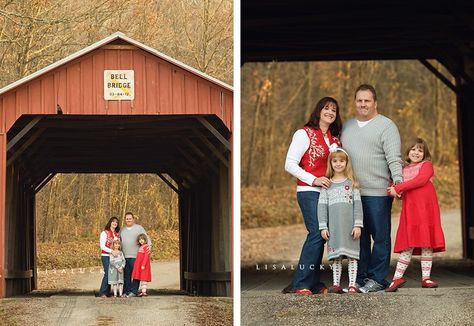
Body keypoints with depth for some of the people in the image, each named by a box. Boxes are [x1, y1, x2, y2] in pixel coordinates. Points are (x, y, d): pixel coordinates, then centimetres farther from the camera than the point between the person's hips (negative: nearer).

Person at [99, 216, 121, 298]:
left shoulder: (117, 234, 16)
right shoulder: (105, 233, -1)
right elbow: (102, 246, -8)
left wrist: (117, 251, 1)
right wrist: (111, 251, -20)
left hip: (115, 256, 6)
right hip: (106, 256, -5)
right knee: (107, 273, -14)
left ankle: (108, 292, 4)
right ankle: (102, 293, -10)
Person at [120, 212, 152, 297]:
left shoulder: (139, 228, 5)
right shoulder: (122, 230, 19)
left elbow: (146, 238, -1)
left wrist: (149, 245, -18)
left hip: (135, 256, -4)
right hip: (124, 257, 4)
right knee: (126, 275, 4)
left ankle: (134, 291, -1)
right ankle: (126, 291, 9)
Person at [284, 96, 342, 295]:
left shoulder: (334, 139, 17)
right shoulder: (305, 134, -3)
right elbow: (290, 164, -9)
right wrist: (313, 180, -17)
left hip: (329, 192, 7)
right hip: (309, 192, -7)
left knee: (320, 236, 4)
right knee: (317, 233, -17)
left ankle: (313, 283, 10)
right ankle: (300, 284, -14)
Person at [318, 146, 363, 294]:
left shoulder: (352, 183, 4)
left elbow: (357, 204, 1)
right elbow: (322, 206, 5)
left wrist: (358, 225, -7)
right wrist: (323, 226, -1)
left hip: (350, 226, -1)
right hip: (334, 226, 1)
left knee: (351, 254, -1)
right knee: (335, 255, 6)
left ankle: (352, 284, 2)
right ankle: (336, 283, 13)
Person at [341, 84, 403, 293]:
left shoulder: (386, 126, -2)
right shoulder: (348, 126, 18)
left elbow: (394, 158, -10)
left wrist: (398, 181, -23)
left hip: (377, 193, -6)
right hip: (351, 192, 6)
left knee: (380, 237, 0)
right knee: (359, 237, 10)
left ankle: (378, 279, 6)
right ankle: (360, 278, 16)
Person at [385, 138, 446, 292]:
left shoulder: (427, 165, 5)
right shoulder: (404, 169, 20)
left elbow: (420, 180, -13)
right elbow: (403, 192, 21)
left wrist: (398, 188, -13)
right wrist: (394, 190, -2)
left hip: (426, 208, -3)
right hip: (409, 210, 3)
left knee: (427, 244, 0)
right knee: (408, 245, -2)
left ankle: (426, 278, 6)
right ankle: (397, 277, 0)